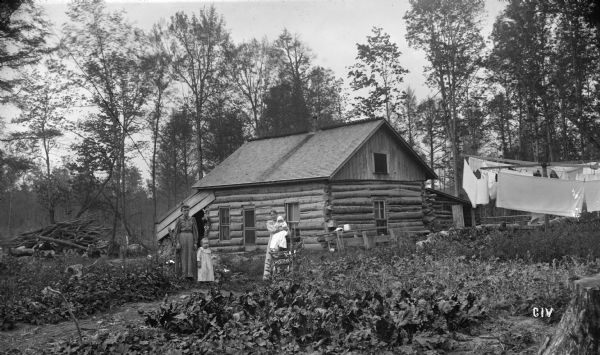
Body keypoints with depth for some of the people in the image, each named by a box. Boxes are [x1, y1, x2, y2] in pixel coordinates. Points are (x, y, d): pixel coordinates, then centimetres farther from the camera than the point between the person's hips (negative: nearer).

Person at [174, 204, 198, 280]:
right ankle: (184, 275, 1)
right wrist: (177, 243, -9)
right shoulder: (179, 220, 3)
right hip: (182, 238, -1)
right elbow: (176, 232, 1)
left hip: (190, 238, 1)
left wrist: (195, 242, -1)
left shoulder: (192, 219, 7)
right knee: (183, 257, -2)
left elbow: (195, 231, 6)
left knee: (191, 257, -4)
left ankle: (191, 275, -4)